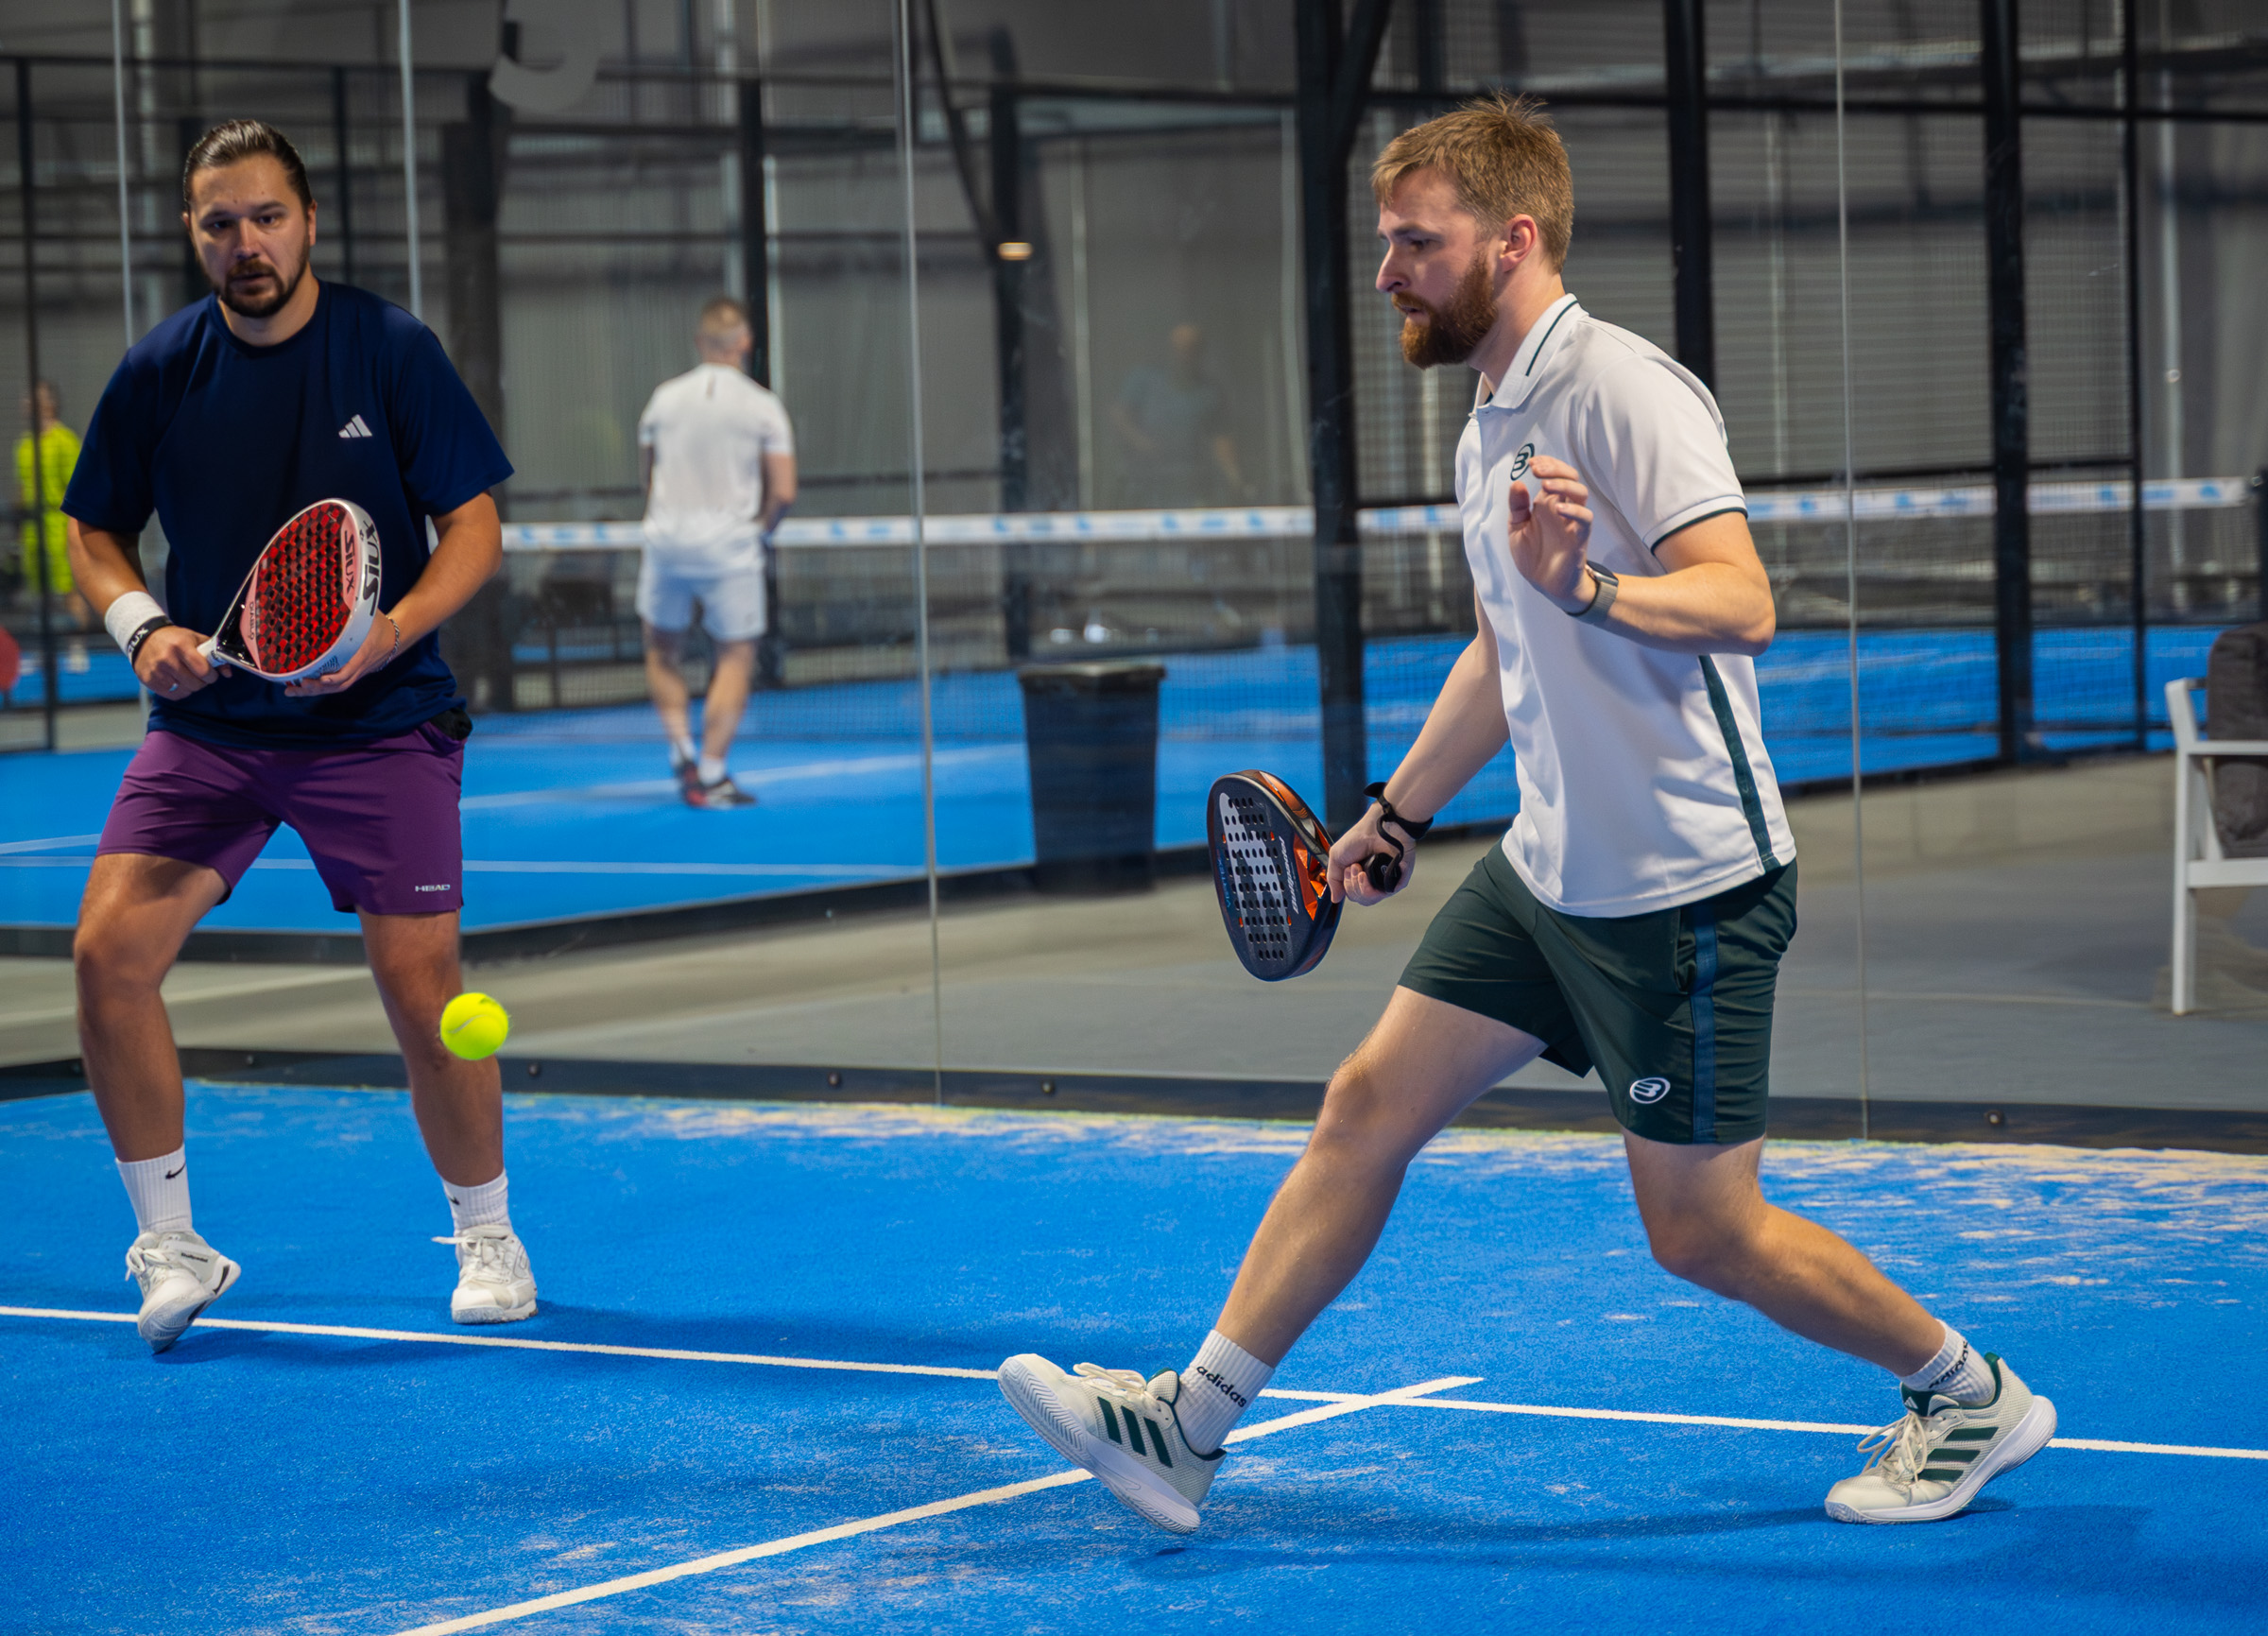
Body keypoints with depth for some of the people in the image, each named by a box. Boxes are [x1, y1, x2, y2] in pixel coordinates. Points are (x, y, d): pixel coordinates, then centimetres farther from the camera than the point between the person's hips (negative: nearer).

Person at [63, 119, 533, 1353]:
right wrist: (142, 625, -10)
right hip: (208, 722, 2)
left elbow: (475, 525, -4)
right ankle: (171, 1246, 3)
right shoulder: (158, 370, 0)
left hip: (376, 721, -2)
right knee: (110, 950, -14)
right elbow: (95, 532, 10)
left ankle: (485, 1237, 19)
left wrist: (394, 628, -21)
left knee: (422, 992, -6)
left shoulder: (392, 351, -7)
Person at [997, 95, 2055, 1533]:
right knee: (1368, 1107, 3)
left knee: (1701, 1229, -3)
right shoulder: (1492, 423, 14)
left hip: (1686, 886, -9)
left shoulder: (1623, 387, -15)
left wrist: (1587, 584, -41)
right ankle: (1192, 1423, 7)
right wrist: (1395, 814, 32)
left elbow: (1741, 602, -25)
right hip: (1550, 870, 9)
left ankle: (1973, 1399, 17)